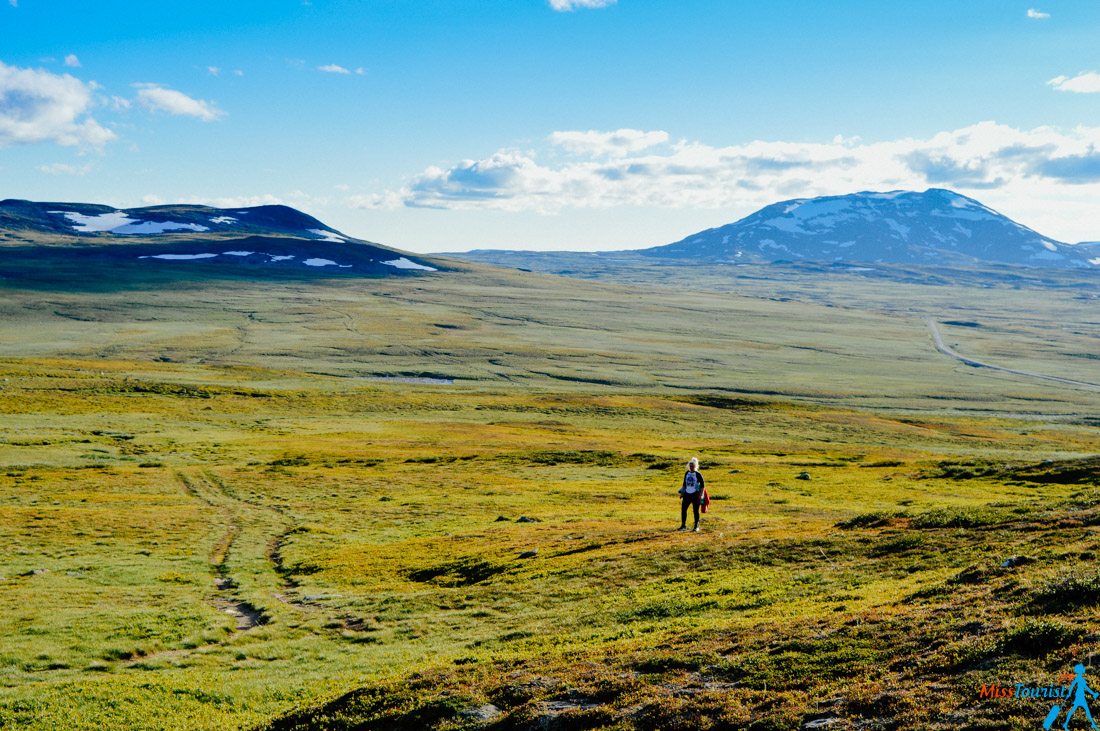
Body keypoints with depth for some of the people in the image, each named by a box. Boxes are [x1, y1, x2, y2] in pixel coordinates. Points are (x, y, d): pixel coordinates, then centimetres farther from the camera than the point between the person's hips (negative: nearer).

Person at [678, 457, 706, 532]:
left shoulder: (698, 474, -7)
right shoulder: (687, 473, 9)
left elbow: (702, 485, -5)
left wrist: (700, 495, -11)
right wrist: (682, 493, 14)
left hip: (695, 494, -5)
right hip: (687, 494, 5)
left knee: (696, 510, 1)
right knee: (683, 508, 1)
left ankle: (696, 526, 9)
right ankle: (683, 525, 10)